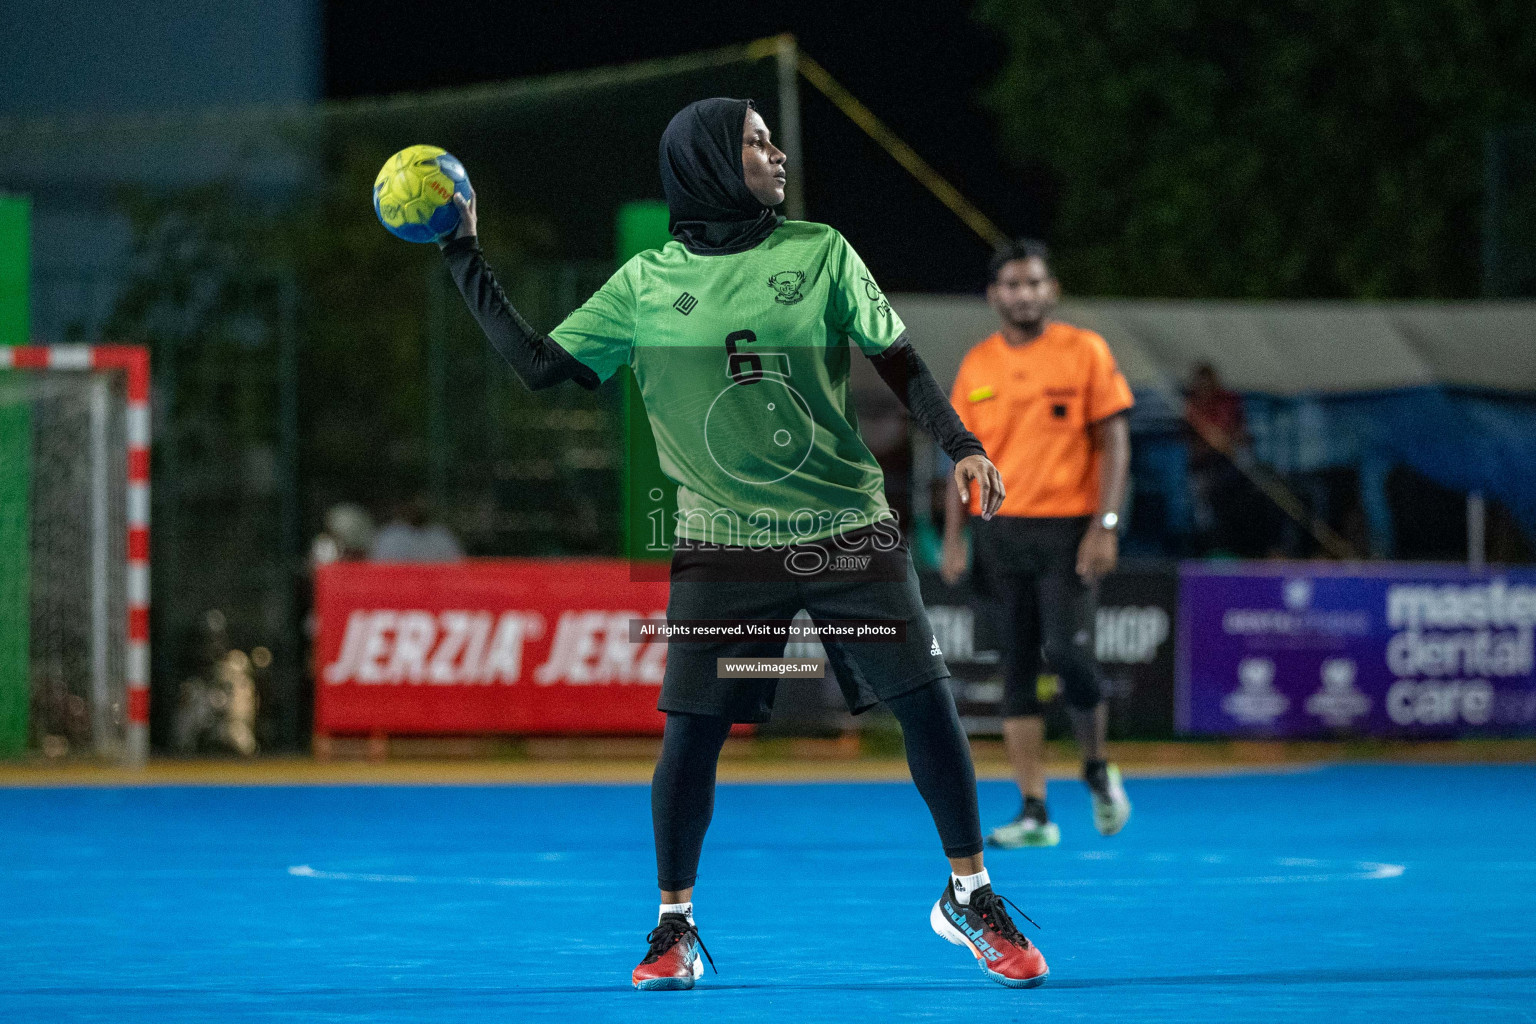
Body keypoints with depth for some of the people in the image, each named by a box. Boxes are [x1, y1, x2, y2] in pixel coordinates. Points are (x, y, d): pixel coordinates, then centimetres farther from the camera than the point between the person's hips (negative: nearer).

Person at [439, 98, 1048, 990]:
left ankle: (971, 895, 15)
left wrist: (960, 444, -6)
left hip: (849, 529, 1)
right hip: (723, 545, -1)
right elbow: (540, 364, 2)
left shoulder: (820, 253, 3)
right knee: (690, 733, -6)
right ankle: (675, 928, 12)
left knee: (928, 704, -4)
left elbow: (899, 361, 7)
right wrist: (466, 258, 1)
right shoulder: (646, 283, 3)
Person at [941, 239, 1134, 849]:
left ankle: (1097, 768, 13)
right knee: (1017, 669, 1)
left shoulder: (1084, 352, -1)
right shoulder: (976, 365, 9)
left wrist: (1104, 526, -11)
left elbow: (1114, 441, -3)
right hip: (999, 531, 4)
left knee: (1069, 654, -14)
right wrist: (953, 538, 7)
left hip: (1066, 529, -3)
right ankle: (1034, 813, 3)